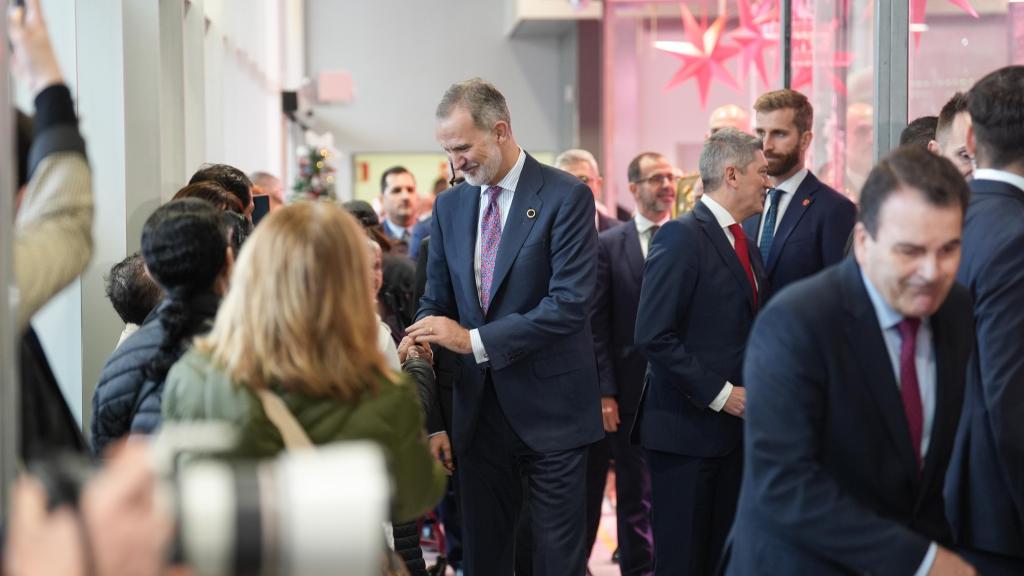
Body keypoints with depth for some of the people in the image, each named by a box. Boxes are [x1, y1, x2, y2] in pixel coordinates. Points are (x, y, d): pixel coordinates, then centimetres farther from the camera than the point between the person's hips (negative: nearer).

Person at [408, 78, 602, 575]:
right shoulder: (449, 205, 8)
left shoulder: (567, 197, -10)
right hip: (479, 408, 5)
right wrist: (421, 340, -10)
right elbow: (437, 299, 13)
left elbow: (569, 304, -18)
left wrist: (474, 340, -21)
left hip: (549, 408, -5)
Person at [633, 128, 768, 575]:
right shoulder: (681, 237, -12)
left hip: (735, 426, 8)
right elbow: (654, 337, -19)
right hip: (686, 428, -8)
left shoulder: (746, 245, 14)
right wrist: (719, 394, -18)